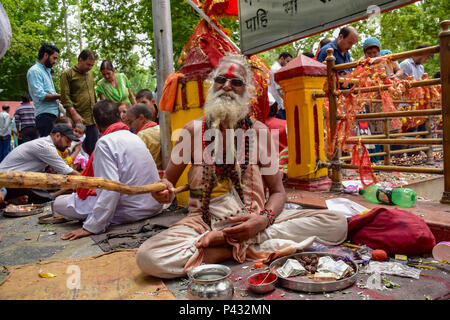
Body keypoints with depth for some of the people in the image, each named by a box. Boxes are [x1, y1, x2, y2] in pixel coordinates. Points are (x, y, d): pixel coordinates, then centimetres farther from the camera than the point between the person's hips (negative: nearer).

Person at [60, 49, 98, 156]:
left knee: (93, 149, 7)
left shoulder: (90, 75, 18)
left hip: (92, 120, 6)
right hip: (78, 120, -6)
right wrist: (74, 113, -18)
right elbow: (65, 97, -9)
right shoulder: (67, 74, -2)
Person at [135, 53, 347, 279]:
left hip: (253, 222, 1)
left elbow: (278, 191, 3)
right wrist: (163, 190, -16)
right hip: (204, 222, 0)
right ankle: (248, 249, -19)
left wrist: (263, 220, -18)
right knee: (147, 256, -30)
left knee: (336, 223, -16)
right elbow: (168, 181, 9)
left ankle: (243, 244, -19)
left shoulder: (258, 131, 1)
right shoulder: (193, 130, 1)